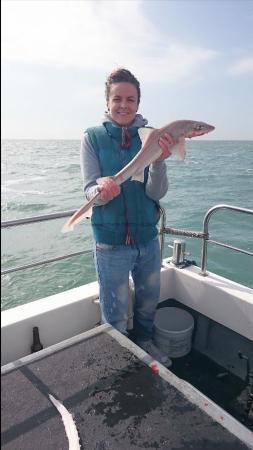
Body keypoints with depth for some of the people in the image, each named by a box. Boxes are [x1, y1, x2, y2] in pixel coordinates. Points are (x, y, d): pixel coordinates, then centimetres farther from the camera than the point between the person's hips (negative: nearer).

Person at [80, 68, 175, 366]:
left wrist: (159, 161, -29)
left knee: (148, 303, 23)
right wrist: (102, 190, -34)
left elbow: (157, 193, -10)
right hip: (110, 243, -2)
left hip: (148, 239, 3)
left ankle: (143, 342, 53)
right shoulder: (93, 137, -5)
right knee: (116, 319, 12)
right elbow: (90, 190, -11)